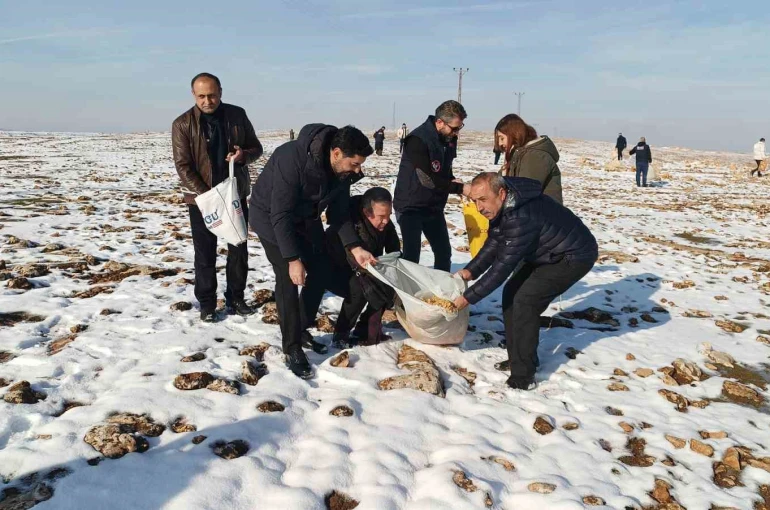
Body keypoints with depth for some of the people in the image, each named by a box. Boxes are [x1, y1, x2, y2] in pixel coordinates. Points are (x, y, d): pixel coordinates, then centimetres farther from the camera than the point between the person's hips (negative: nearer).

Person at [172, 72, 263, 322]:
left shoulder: (237, 115, -1)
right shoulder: (183, 124, -9)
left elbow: (256, 147, 6)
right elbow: (183, 166, -11)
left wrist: (244, 155, -18)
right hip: (202, 198, -3)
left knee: (239, 249, 10)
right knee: (205, 253, 4)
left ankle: (235, 298, 25)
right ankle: (207, 303, 17)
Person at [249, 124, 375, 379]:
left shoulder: (341, 169, -15)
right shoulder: (292, 159, -37)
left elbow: (339, 212, -5)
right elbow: (281, 214, -34)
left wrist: (355, 248, -14)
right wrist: (293, 259, -33)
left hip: (306, 217, 7)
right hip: (271, 216, -7)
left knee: (321, 270, 7)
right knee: (288, 279, -12)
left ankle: (302, 329, 24)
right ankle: (292, 347, 0)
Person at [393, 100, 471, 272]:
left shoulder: (445, 140, 4)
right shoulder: (418, 140, -22)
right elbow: (428, 179, -28)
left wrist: (457, 185, -7)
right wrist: (460, 188, -26)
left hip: (434, 207, 8)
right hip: (411, 207, -8)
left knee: (444, 252, 12)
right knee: (412, 255, -5)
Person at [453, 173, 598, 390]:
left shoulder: (522, 217, -35)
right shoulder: (502, 207, -6)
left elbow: (503, 266, -31)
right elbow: (493, 244, 6)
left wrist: (469, 297, -24)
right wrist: (470, 271, -7)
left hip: (575, 256, -9)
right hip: (549, 254, 10)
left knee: (525, 301, -18)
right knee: (511, 293, 5)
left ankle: (522, 376, -9)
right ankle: (517, 359, 16)